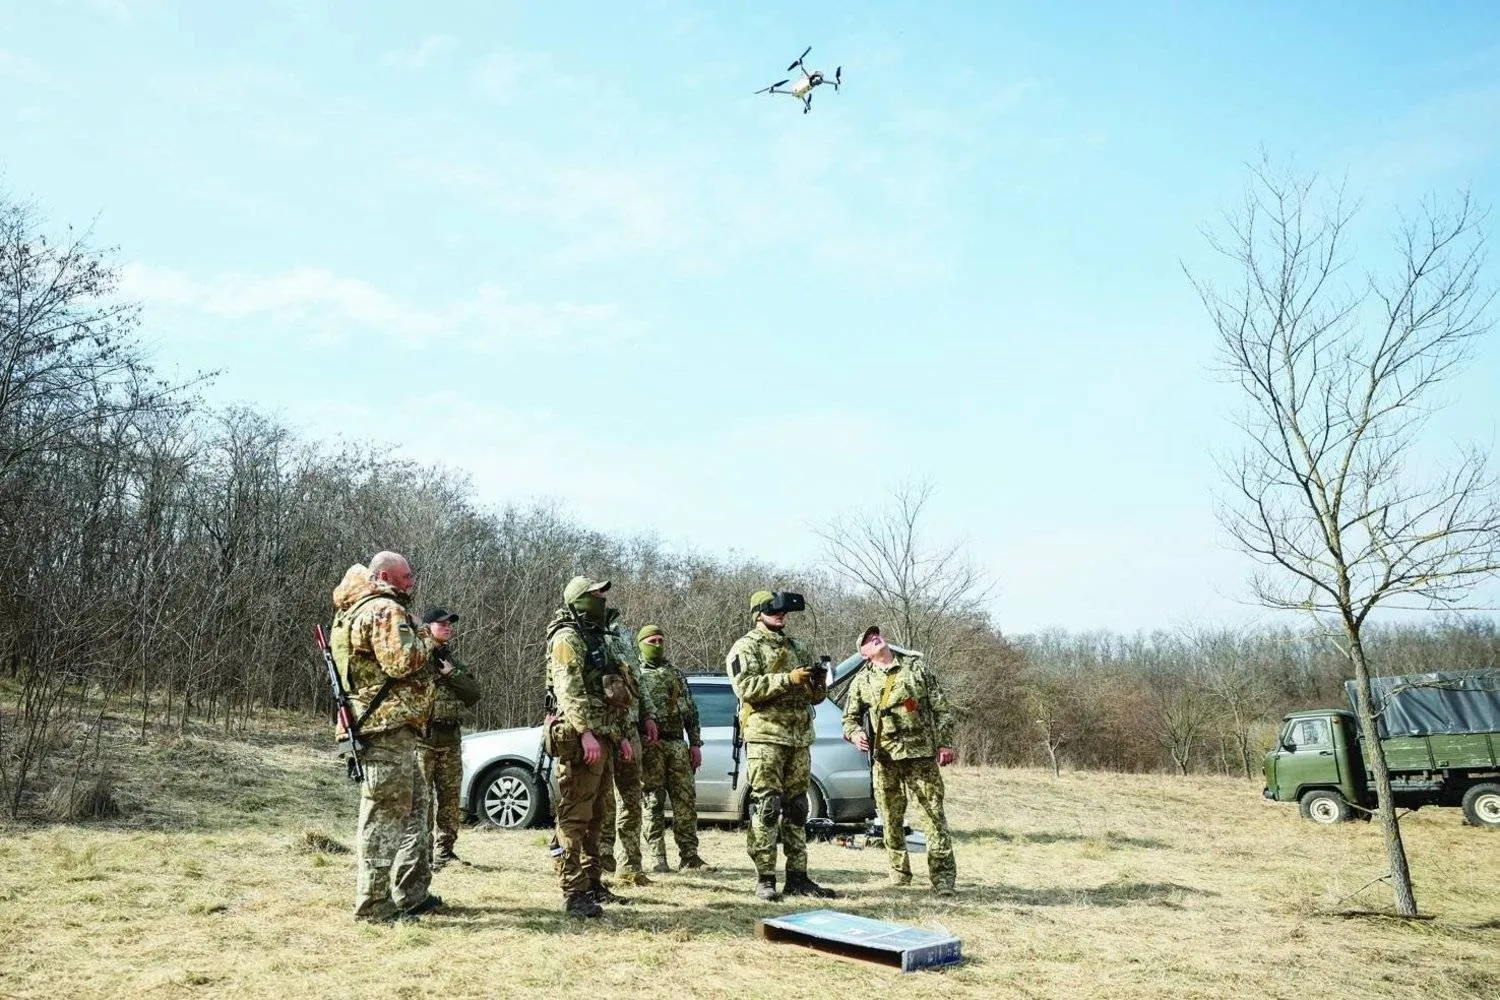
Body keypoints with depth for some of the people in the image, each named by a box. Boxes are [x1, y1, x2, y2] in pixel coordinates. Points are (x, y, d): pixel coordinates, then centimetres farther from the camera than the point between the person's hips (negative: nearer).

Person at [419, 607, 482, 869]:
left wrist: (451, 673, -7)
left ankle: (444, 853, 20)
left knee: (450, 798, 10)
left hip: (451, 739, 6)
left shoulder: (455, 662, 17)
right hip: (422, 737, -6)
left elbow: (474, 693, 5)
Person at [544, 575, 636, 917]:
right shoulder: (567, 638, -7)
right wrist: (585, 732, -27)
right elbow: (568, 689, -19)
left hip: (603, 739, 10)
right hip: (580, 741, -10)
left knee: (595, 818, 14)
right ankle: (573, 893, -5)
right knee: (575, 817, -7)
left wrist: (620, 735, 22)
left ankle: (591, 883, 22)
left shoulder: (597, 640, 23)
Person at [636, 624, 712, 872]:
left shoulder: (676, 674, 19)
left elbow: (691, 711, 18)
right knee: (654, 802, -1)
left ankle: (689, 856, 5)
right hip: (650, 746, -4)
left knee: (686, 801, 1)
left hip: (678, 744, 4)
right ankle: (658, 858, 5)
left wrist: (695, 744, 9)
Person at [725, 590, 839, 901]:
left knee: (796, 808, 9)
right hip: (766, 737, -7)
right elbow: (745, 687, -15)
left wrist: (819, 684, 0)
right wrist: (787, 679, -20)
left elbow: (814, 696, 24)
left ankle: (797, 877, 15)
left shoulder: (797, 648, 21)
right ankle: (765, 879, -1)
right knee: (766, 807, -7)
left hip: (800, 738, 7)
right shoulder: (746, 647, 1)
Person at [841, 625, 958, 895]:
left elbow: (940, 708, 6)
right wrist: (855, 733, -10)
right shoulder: (862, 681, 8)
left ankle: (943, 875, -1)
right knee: (891, 818, 8)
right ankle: (899, 871, 23)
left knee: (933, 814, -5)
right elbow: (850, 718, 13)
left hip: (921, 753, -1)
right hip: (884, 757, 2)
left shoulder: (916, 667, 6)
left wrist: (945, 743, -1)